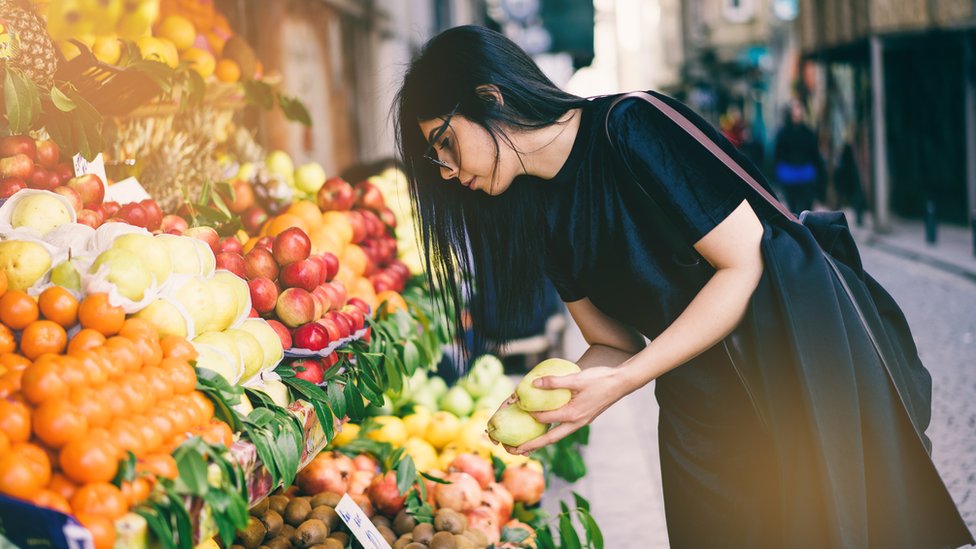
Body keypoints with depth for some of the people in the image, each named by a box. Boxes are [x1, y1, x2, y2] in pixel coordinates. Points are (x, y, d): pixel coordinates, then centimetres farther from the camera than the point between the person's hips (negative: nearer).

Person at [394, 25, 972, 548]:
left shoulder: (631, 128, -19)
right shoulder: (541, 215, 4)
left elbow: (745, 263, -21)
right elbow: (615, 343, 8)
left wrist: (618, 384, -23)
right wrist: (543, 403, -13)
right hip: (697, 411, 7)